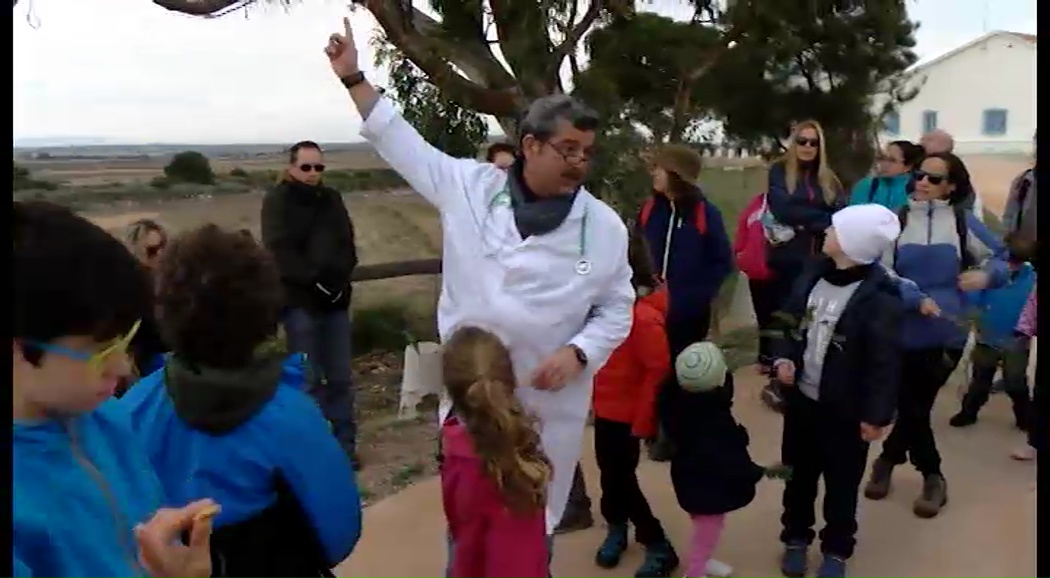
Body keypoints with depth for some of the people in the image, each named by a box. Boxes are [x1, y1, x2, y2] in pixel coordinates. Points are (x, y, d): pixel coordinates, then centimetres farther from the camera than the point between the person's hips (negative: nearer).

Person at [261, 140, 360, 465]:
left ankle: (345, 444, 14)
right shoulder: (277, 201, -2)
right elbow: (280, 253, -12)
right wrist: (315, 278, -18)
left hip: (335, 299, 4)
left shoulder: (331, 199, 13)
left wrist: (338, 276, -7)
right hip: (300, 301, -4)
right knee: (309, 379, -1)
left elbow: (347, 243, 11)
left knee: (340, 377, 6)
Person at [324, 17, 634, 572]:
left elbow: (616, 309, 2)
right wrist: (353, 77, 4)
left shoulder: (605, 226, -6)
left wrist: (578, 353, -15)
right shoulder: (470, 186, -6)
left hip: (550, 404, 0)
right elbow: (403, 142, 4)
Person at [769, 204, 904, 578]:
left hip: (846, 411, -5)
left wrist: (877, 414, -17)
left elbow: (885, 361, -18)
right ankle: (796, 537, 40)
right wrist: (784, 357, -7)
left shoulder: (880, 295, -20)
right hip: (801, 398, 5)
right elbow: (790, 322, 10)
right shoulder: (813, 274, 0)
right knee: (798, 475, 20)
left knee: (841, 484, 13)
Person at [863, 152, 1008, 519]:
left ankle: (889, 459, 30)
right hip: (904, 331, 0)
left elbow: (1000, 257, 8)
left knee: (916, 403, 7)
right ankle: (932, 478, 29)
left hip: (947, 333, 1)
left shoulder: (963, 221, 1)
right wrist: (916, 299, -21)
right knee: (911, 405, 6)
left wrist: (987, 275, -13)